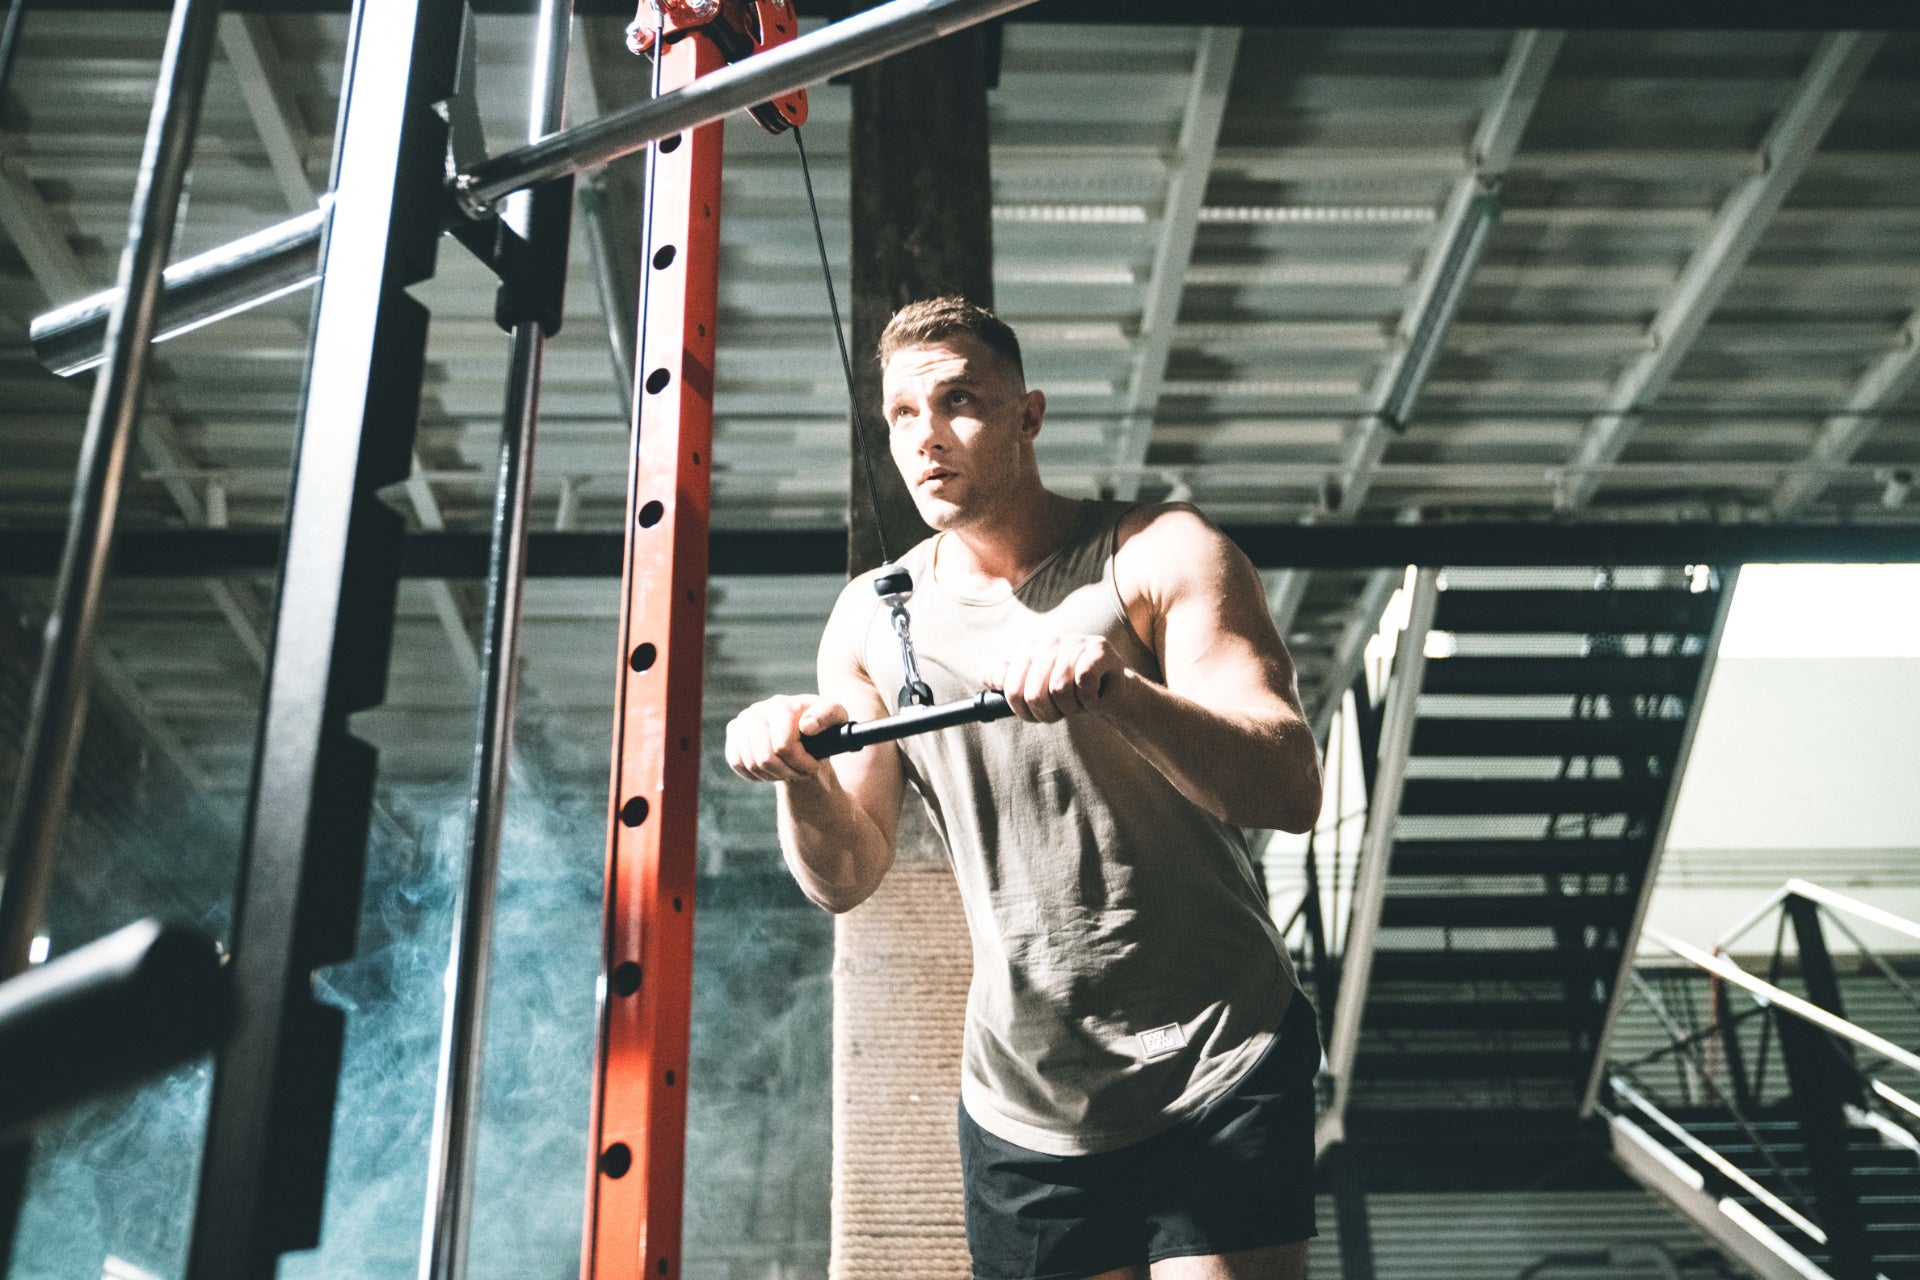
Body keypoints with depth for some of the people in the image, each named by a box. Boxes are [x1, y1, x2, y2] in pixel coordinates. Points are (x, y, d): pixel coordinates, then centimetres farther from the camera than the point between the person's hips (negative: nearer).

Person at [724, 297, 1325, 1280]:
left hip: (1214, 1080, -3)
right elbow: (847, 878, 2)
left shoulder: (1157, 556, -9)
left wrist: (1115, 686, -38)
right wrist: (802, 778, -20)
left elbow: (1292, 792, -21)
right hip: (1021, 1111, 4)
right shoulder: (872, 619, 3)